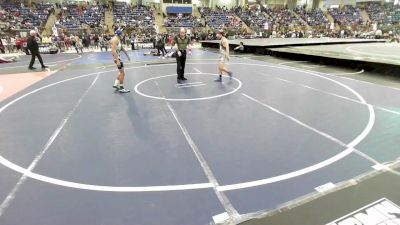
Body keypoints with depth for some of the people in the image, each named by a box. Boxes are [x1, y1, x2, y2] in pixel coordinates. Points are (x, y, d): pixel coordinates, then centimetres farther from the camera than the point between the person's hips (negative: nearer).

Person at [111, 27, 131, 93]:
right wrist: (117, 61, -32)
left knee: (121, 71, 20)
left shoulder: (118, 39, 13)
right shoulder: (115, 39, -17)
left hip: (118, 56, 10)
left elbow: (122, 48, 25)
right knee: (122, 72, -5)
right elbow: (114, 51, -26)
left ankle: (116, 84, 26)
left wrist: (127, 55, 27)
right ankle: (121, 88, 2)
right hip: (116, 57, -10)